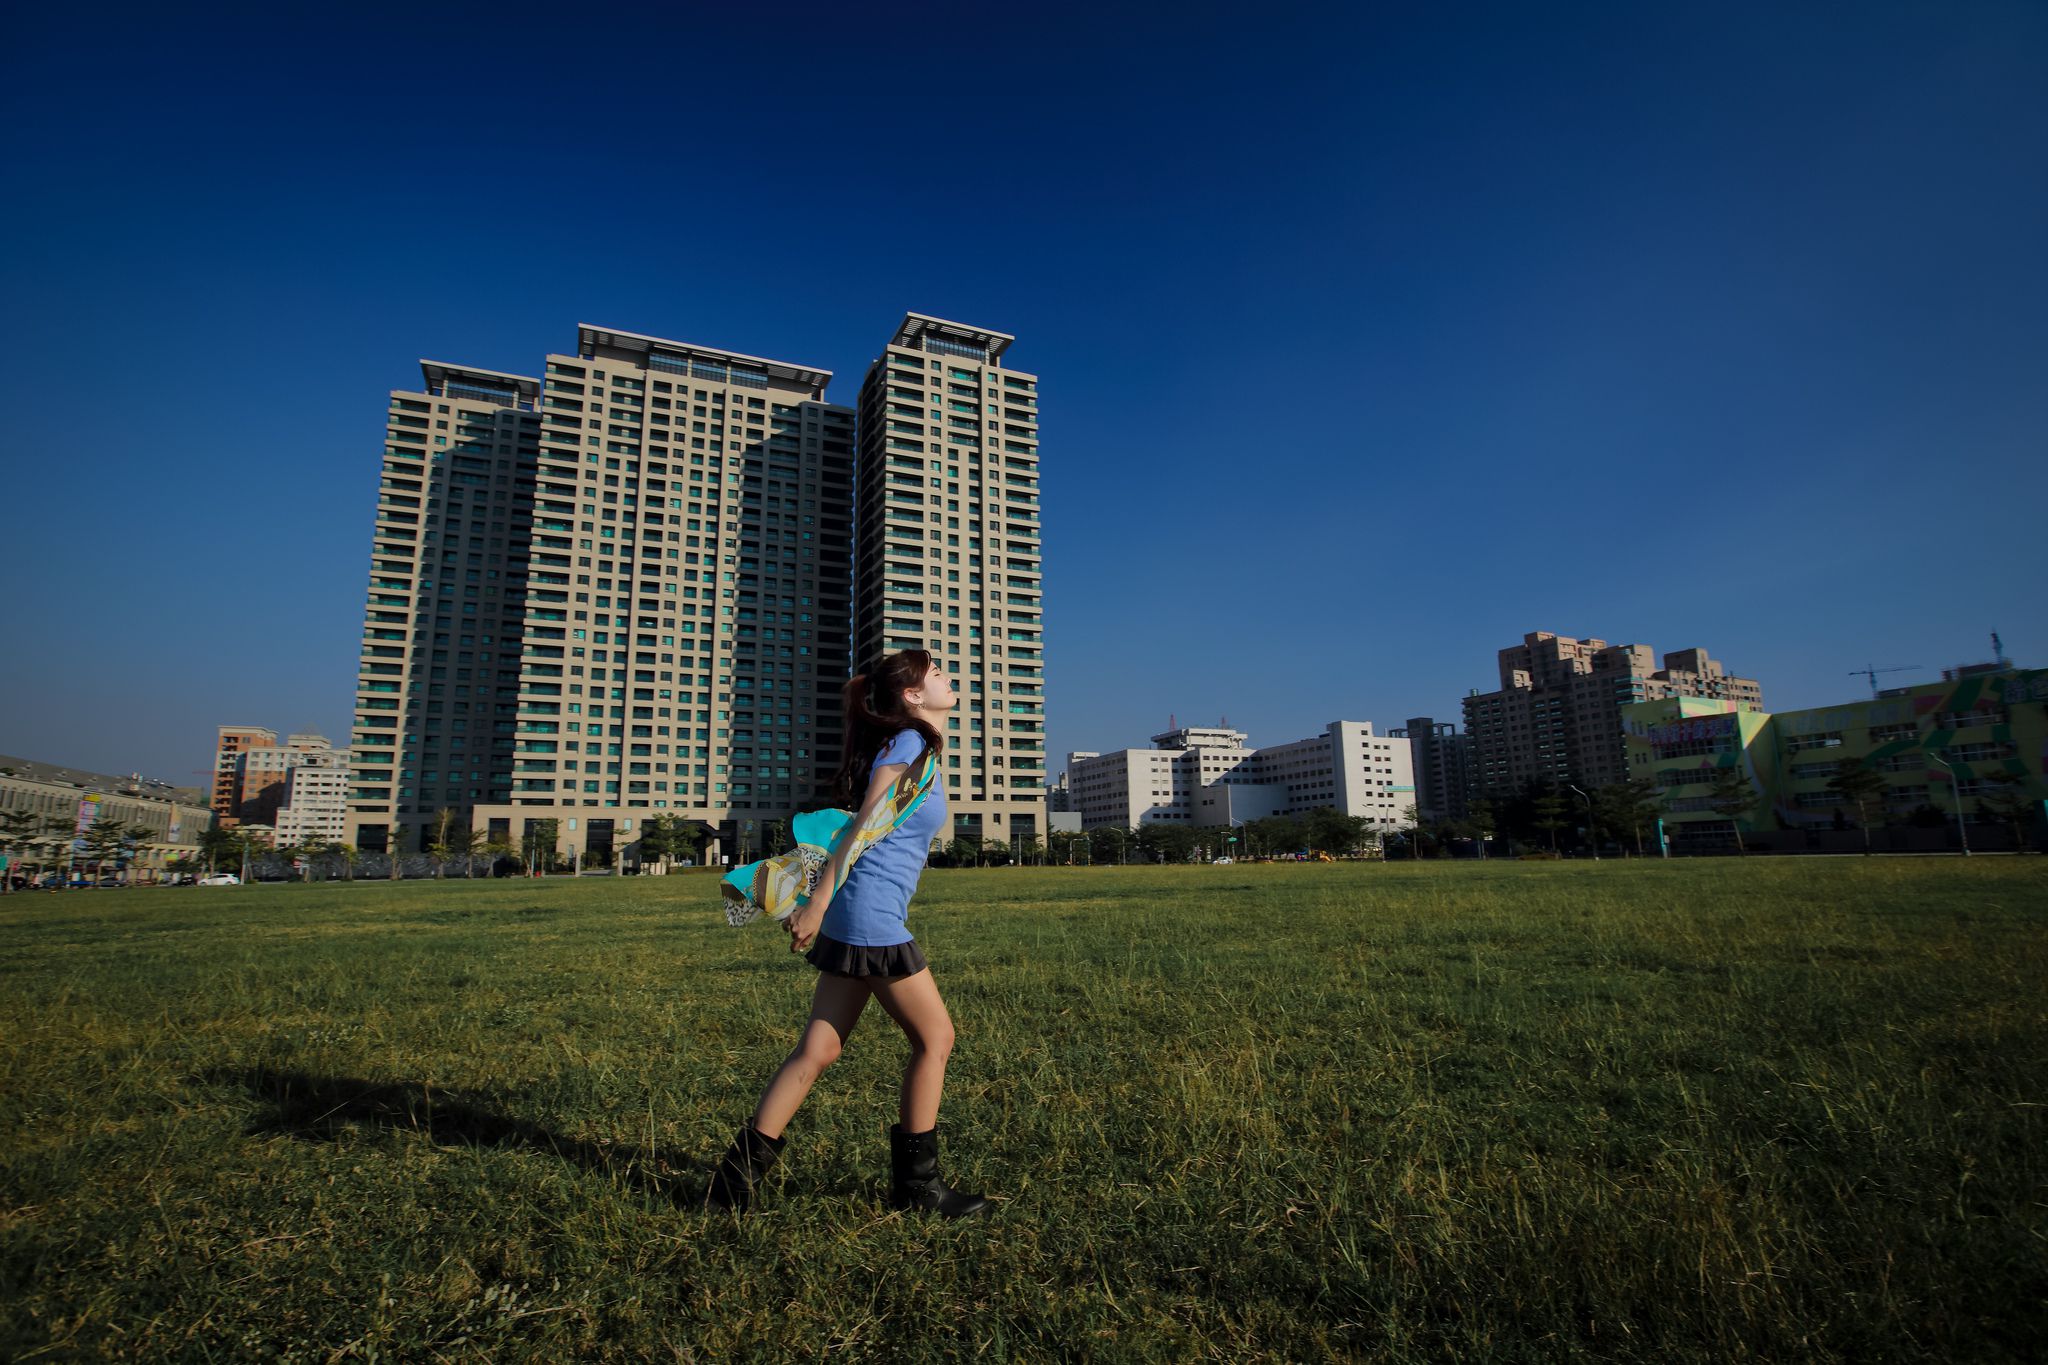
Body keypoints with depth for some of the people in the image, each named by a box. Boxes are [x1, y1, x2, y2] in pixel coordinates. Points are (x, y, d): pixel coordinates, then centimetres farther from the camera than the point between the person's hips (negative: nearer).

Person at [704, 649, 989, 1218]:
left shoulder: (924, 750, 18)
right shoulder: (908, 744, -11)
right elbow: (861, 826, -15)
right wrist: (816, 904, -16)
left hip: (854, 918, 9)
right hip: (874, 918, -9)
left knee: (818, 1049, 11)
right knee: (935, 1039, 5)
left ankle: (739, 1174, 17)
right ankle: (915, 1181, 18)